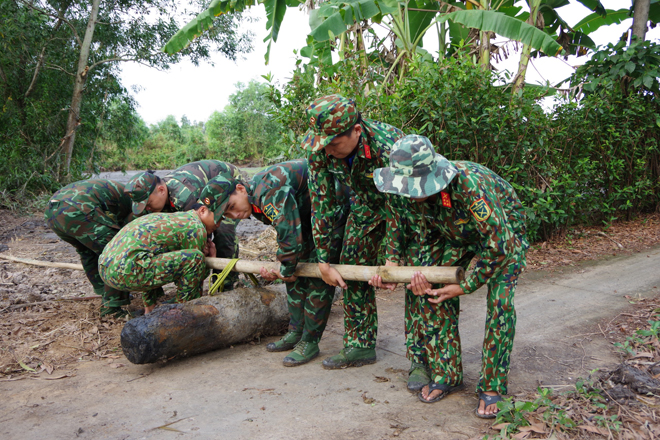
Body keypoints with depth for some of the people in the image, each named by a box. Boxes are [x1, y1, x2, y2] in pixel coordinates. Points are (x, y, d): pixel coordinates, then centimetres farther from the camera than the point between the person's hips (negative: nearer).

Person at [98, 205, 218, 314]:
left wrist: (206, 255, 15)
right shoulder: (196, 227, 0)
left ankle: (150, 309, 30)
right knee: (196, 258, -11)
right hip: (127, 272, -10)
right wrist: (211, 258, 22)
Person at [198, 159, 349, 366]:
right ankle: (296, 332, 20)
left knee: (318, 276, -12)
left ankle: (310, 342, -3)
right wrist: (279, 271, -3)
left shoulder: (269, 190, -31)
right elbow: (287, 233, 8)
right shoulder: (256, 203, 1)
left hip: (336, 207, -10)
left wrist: (286, 270, -18)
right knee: (297, 272, 9)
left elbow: (290, 234, -34)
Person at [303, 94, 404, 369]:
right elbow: (321, 204, -16)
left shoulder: (388, 145, -39)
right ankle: (360, 346, 17)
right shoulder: (318, 149, -23)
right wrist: (323, 261, -15)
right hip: (366, 205, 5)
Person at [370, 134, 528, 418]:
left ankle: (492, 387, -2)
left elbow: (498, 243, -35)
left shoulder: (469, 184, -43)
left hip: (503, 232, -5)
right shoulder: (404, 192, -24)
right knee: (433, 289, -9)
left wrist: (465, 287, -28)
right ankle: (447, 374, 8)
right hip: (455, 234, 5)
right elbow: (403, 229, -3)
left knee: (499, 303, -20)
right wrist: (392, 263, -21)